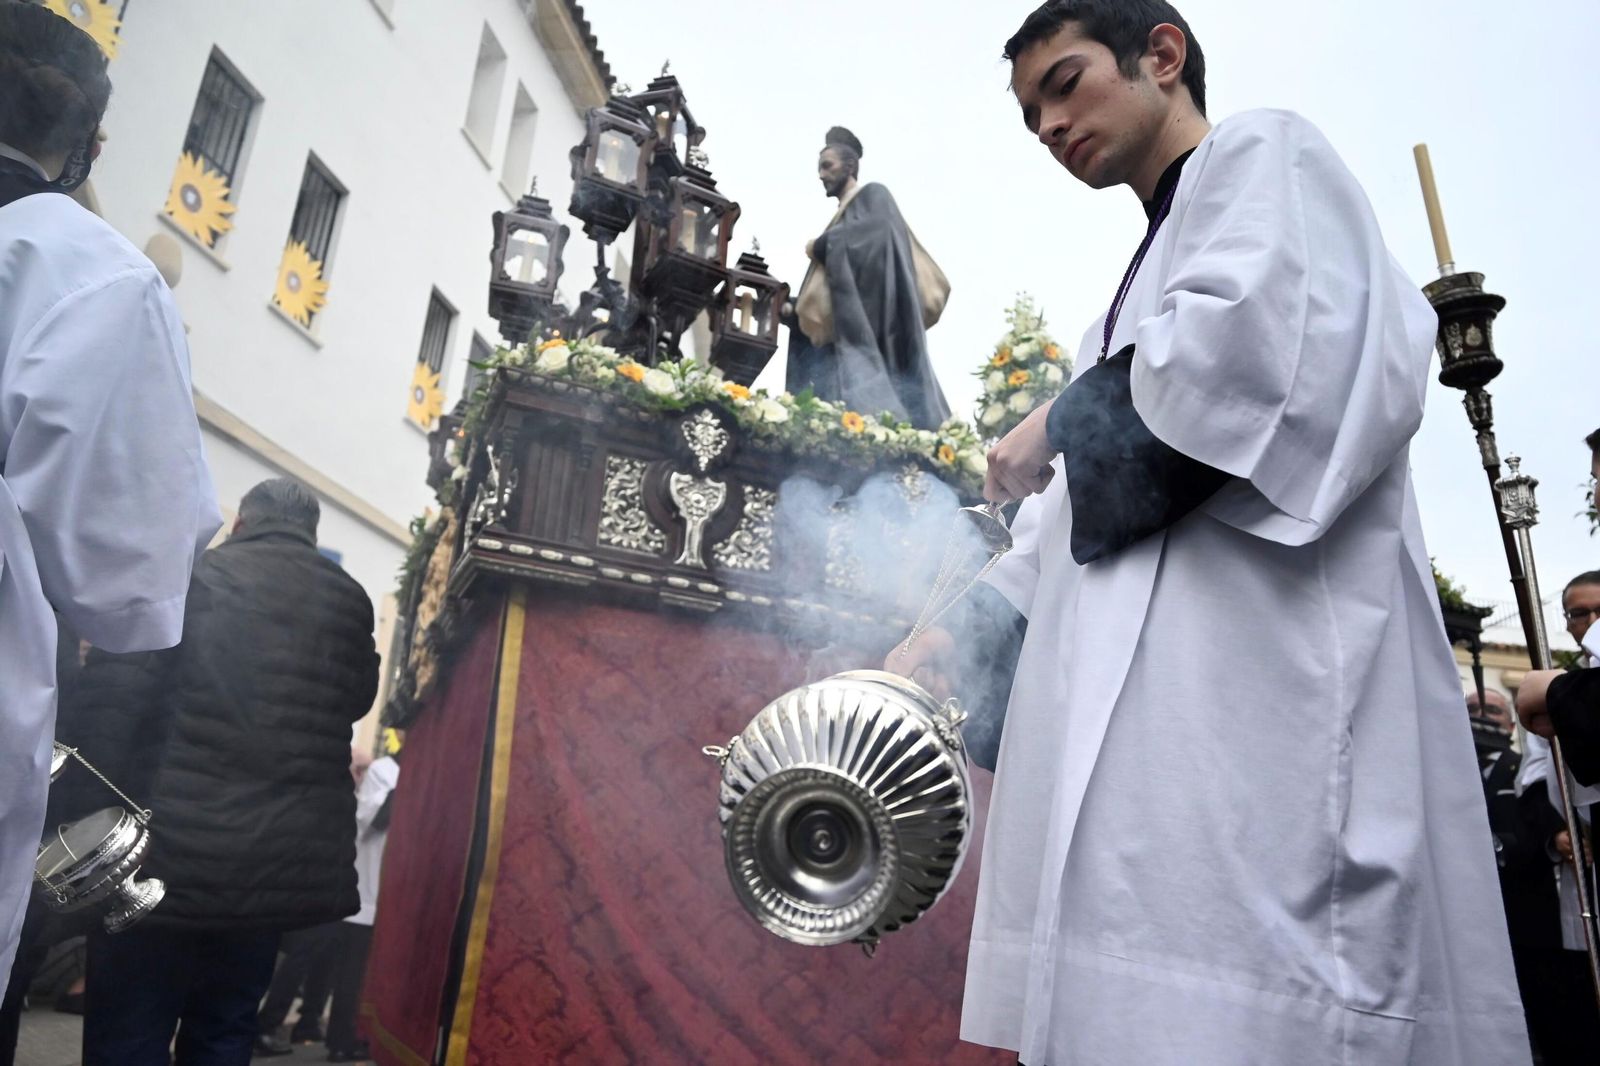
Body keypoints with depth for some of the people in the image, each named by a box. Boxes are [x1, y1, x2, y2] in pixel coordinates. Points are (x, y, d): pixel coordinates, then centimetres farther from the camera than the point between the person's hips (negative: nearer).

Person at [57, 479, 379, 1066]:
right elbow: (357, 698, 22)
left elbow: (108, 698, -10)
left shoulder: (187, 577, -3)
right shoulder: (350, 600, 8)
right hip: (282, 863, 4)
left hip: (169, 853, -4)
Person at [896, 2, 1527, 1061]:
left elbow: (1262, 324, -14)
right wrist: (955, 634, 18)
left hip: (1254, 659, -8)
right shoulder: (1149, 278, 33)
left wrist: (1064, 423, -2)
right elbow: (1070, 517, 27)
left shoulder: (1260, 151, 10)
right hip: (1149, 706, 8)